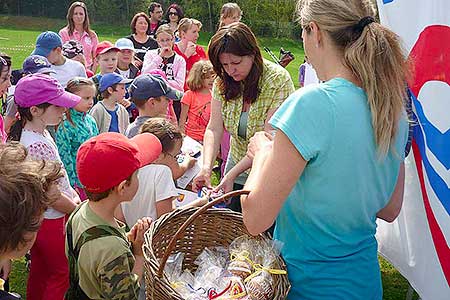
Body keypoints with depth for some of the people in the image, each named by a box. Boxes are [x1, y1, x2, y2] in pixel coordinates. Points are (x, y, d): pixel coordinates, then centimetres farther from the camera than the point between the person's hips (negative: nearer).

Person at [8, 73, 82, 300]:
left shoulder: (40, 133, -1)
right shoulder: (36, 145, -30)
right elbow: (52, 196, -25)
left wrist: (74, 196, 1)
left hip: (39, 218, 9)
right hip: (52, 222, -9)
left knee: (40, 271, 24)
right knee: (62, 275, 9)